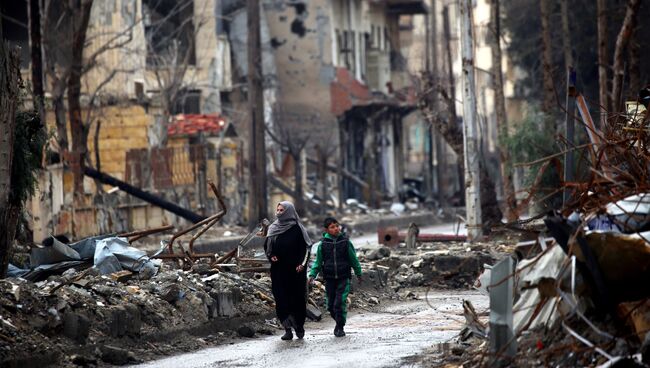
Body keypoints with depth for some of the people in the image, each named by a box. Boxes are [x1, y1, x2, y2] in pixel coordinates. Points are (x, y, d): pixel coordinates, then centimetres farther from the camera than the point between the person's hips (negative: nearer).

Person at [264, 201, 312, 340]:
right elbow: (267, 245, 16)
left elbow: (305, 247, -5)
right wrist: (270, 255, -4)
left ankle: (299, 326, 15)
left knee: (297, 297, 1)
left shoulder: (297, 229, -5)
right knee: (281, 298, -2)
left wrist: (301, 264, -16)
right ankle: (288, 329, 0)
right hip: (278, 270, 4)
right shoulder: (273, 228, 8)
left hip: (294, 270, -4)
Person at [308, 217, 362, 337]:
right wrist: (312, 274, -3)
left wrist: (359, 274, 17)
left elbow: (354, 259, 9)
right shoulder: (323, 244, 1)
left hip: (343, 278, -2)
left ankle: (340, 327, 1)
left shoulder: (346, 242, -2)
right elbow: (318, 262, 9)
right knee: (331, 305, 6)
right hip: (329, 278, 2)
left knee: (340, 303, -12)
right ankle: (338, 322, 30)